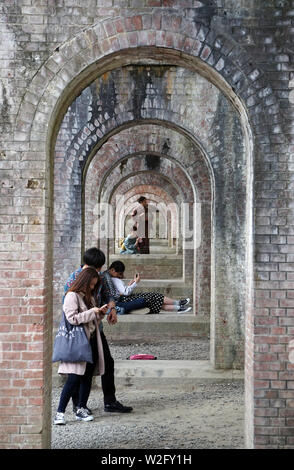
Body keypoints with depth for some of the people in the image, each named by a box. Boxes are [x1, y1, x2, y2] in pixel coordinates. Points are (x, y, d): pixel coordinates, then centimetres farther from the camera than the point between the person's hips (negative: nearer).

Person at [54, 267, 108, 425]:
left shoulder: (89, 297, 19)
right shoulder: (72, 296, -6)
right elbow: (72, 318, -17)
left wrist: (100, 314, 7)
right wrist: (92, 312, -13)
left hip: (92, 341, 8)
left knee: (87, 377, 8)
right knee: (74, 378, -12)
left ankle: (81, 409, 16)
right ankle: (60, 413, -7)